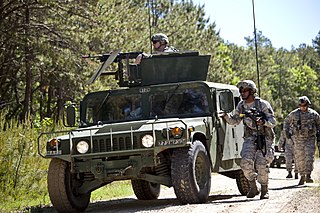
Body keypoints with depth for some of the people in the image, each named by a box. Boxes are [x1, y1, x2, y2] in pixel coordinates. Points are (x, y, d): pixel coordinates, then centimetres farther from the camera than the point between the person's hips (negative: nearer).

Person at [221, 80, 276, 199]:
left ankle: (264, 190, 5)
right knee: (246, 162, -15)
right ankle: (253, 188, 1)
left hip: (264, 138, -4)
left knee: (261, 165, -12)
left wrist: (263, 122, -30)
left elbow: (273, 121, -10)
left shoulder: (263, 104, -9)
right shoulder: (241, 105, 6)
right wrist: (226, 116, -5)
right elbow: (234, 121, 15)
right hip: (250, 138, 4)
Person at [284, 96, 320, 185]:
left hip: (310, 139, -1)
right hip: (298, 140, 1)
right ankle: (302, 176, 13)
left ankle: (308, 175, -13)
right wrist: (287, 131, 6)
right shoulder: (294, 114, -2)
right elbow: (287, 121, 15)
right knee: (300, 158, 3)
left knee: (309, 157, -13)